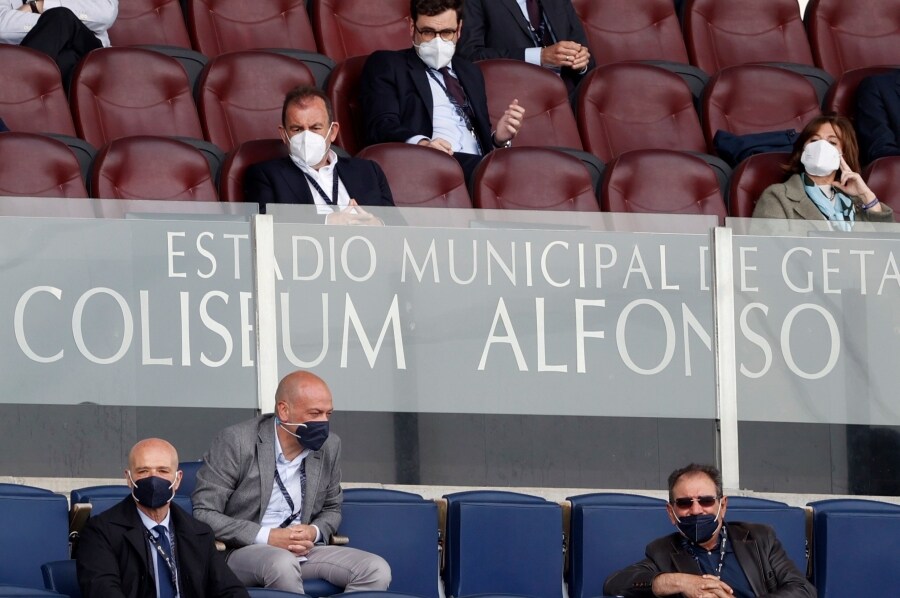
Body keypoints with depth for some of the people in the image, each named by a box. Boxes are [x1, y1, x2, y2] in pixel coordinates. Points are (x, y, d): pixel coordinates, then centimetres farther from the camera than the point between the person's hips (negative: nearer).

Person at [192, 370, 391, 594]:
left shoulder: (329, 447, 5)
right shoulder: (237, 442, -10)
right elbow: (203, 514, -10)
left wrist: (314, 532, -6)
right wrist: (267, 537, -20)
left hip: (302, 550, 5)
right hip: (243, 551, -5)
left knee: (376, 570, -17)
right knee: (282, 564, -39)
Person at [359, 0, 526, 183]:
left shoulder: (469, 72, 31)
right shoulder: (386, 65, 12)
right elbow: (382, 126, -4)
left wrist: (499, 138, 4)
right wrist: (421, 143, -26)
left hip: (478, 166, 5)